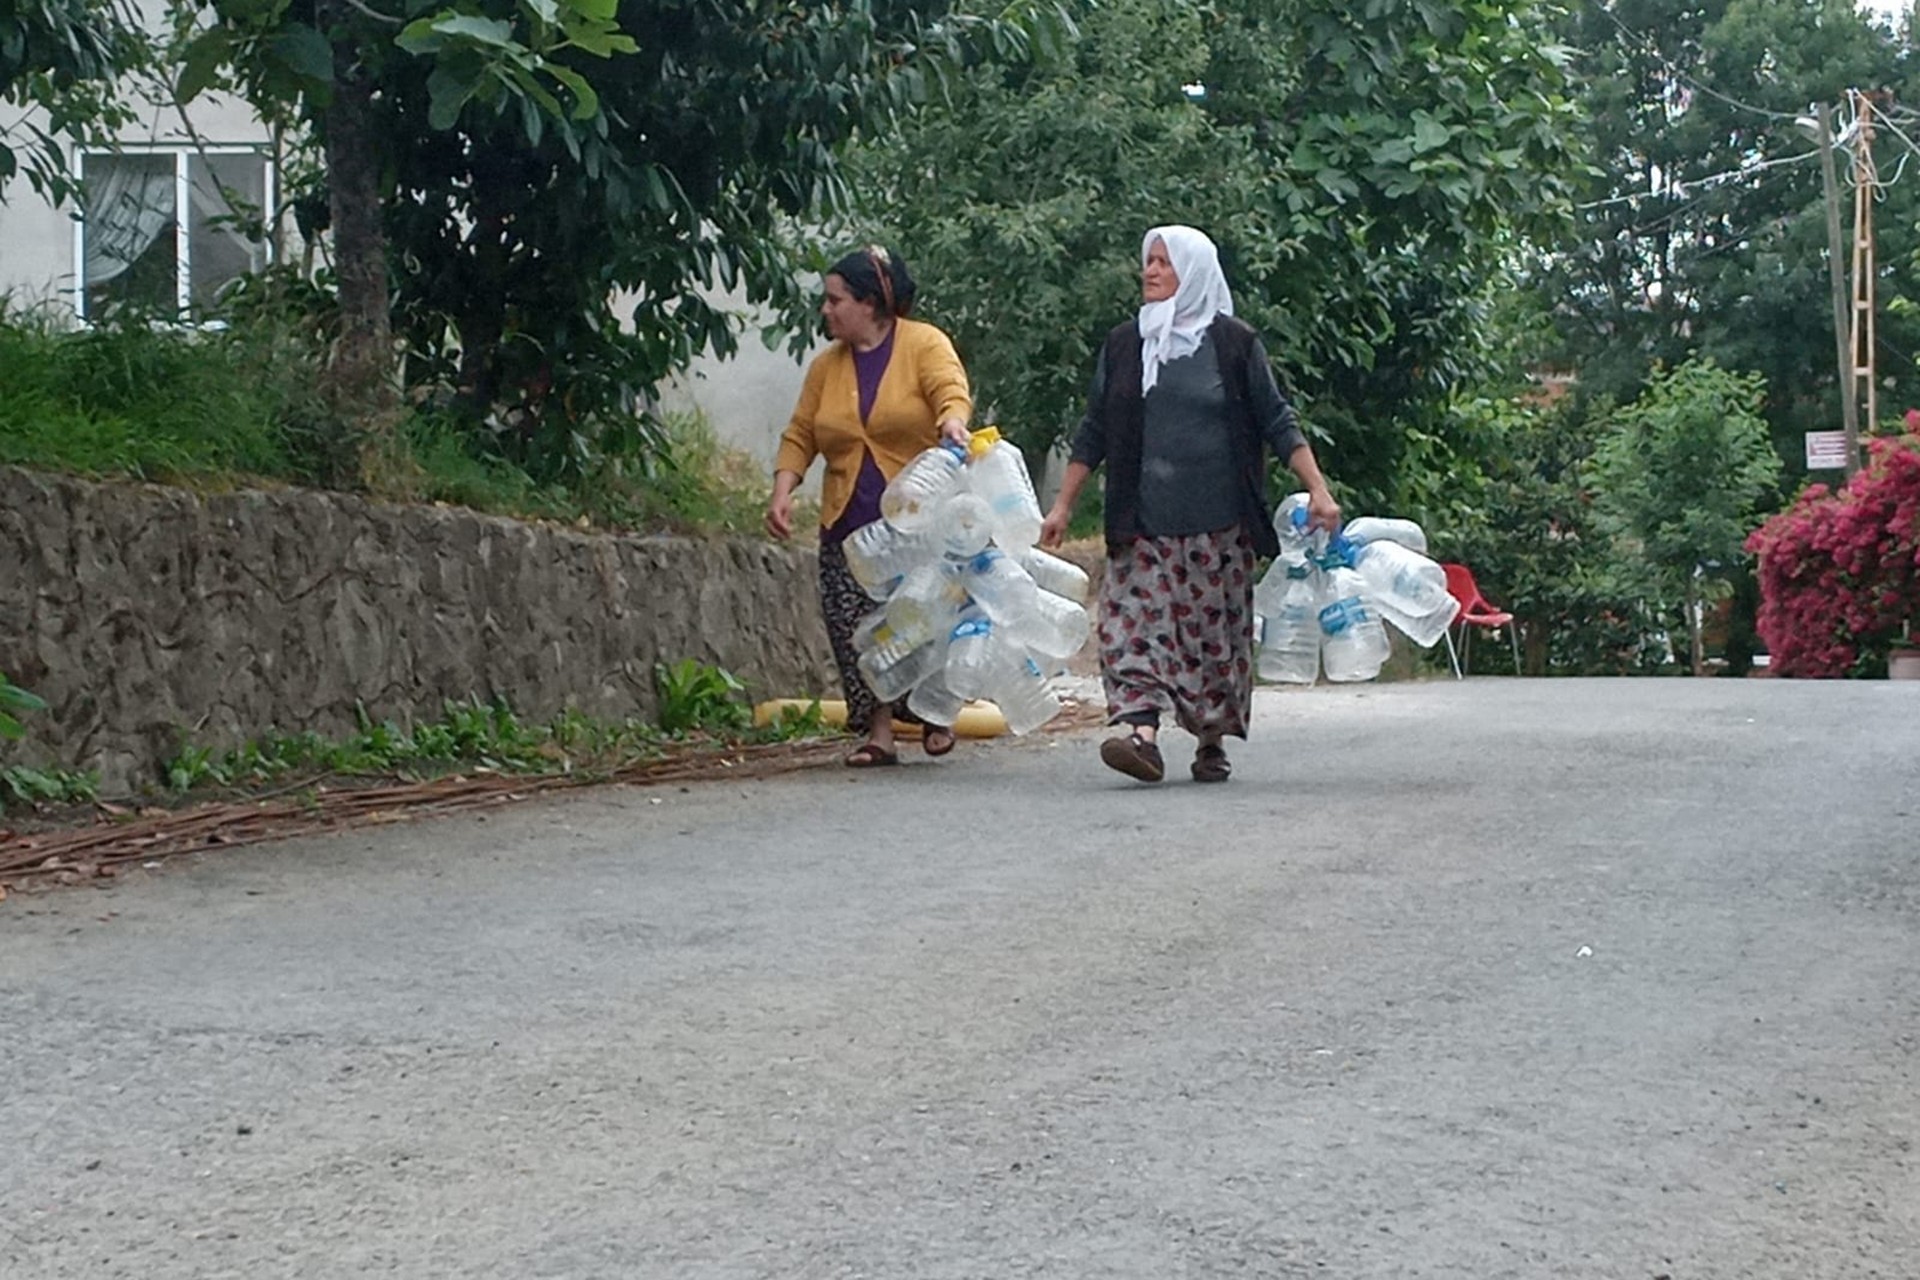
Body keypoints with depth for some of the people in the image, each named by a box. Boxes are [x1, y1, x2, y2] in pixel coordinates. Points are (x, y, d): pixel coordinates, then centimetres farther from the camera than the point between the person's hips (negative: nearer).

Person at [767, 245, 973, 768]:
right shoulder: (827, 365, 13)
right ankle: (879, 733, 4)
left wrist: (952, 423, -40)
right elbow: (800, 435, 13)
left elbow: (951, 391, -17)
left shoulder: (924, 344, -1)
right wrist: (783, 491, -2)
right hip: (849, 524, 5)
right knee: (854, 625, -4)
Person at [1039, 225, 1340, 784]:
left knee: (1215, 629, 2)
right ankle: (1142, 733, -22)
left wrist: (1318, 491, -6)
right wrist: (1062, 506, 13)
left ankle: (1212, 742, 16)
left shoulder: (1234, 343, 2)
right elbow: (1093, 434, 15)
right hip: (1145, 523, 2)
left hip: (1218, 525, -2)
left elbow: (1277, 422, 2)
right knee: (1138, 620, -13)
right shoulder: (1124, 345, 11)